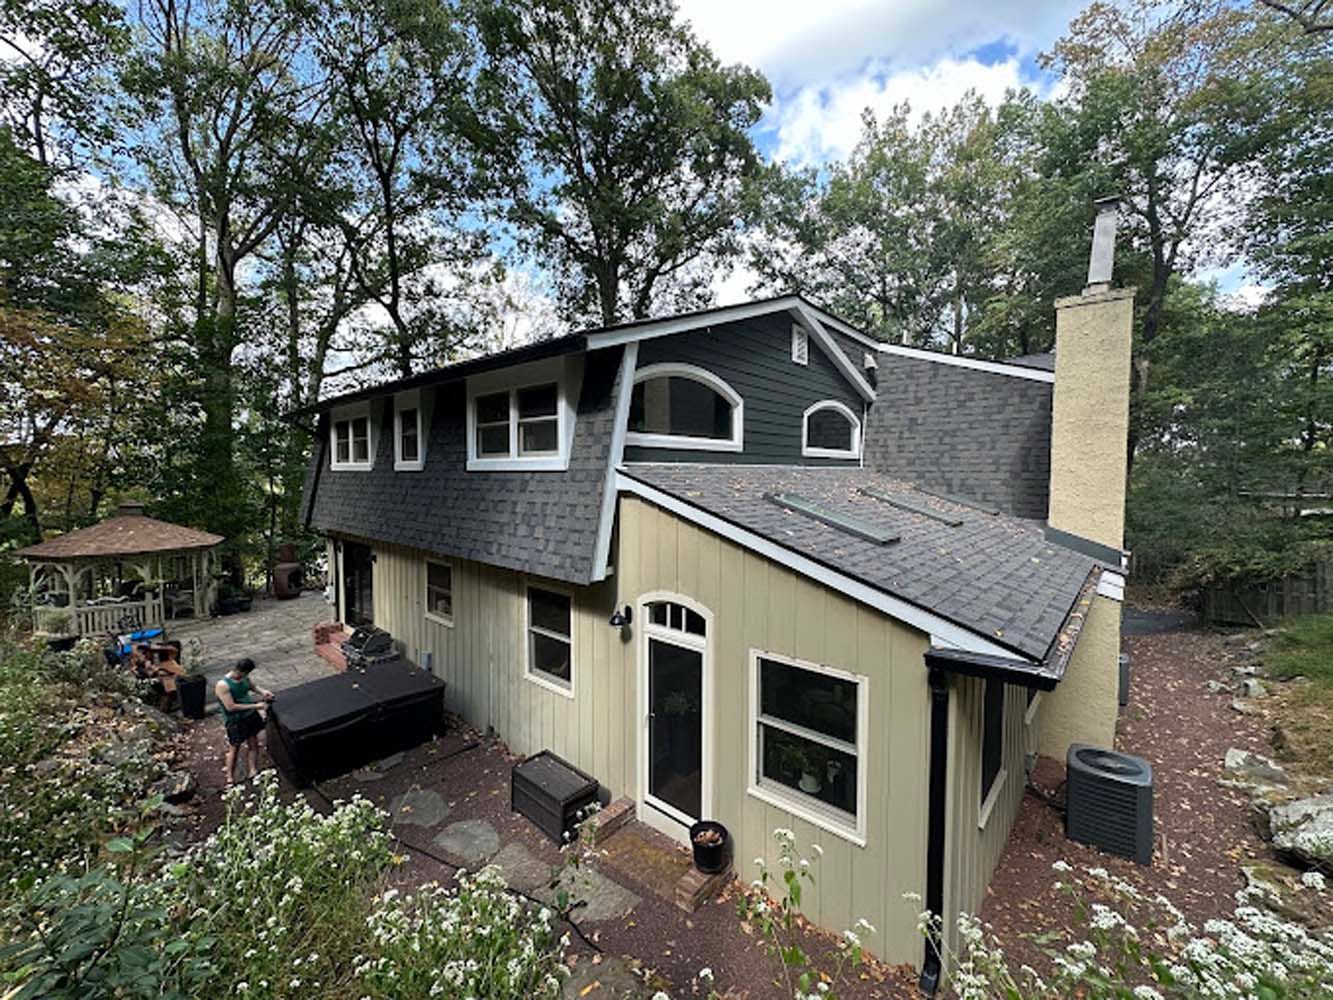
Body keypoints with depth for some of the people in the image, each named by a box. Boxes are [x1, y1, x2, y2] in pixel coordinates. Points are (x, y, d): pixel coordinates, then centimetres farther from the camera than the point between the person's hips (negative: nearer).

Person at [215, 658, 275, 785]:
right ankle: (230, 778, 27)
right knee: (234, 749, 9)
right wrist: (255, 706, -27)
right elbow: (231, 707, -28)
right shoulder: (222, 685, -26)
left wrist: (262, 692, -4)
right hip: (235, 721, -6)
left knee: (254, 744, 13)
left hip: (250, 715, 6)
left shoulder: (244, 678, -6)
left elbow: (252, 687, 15)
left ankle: (254, 772, 27)